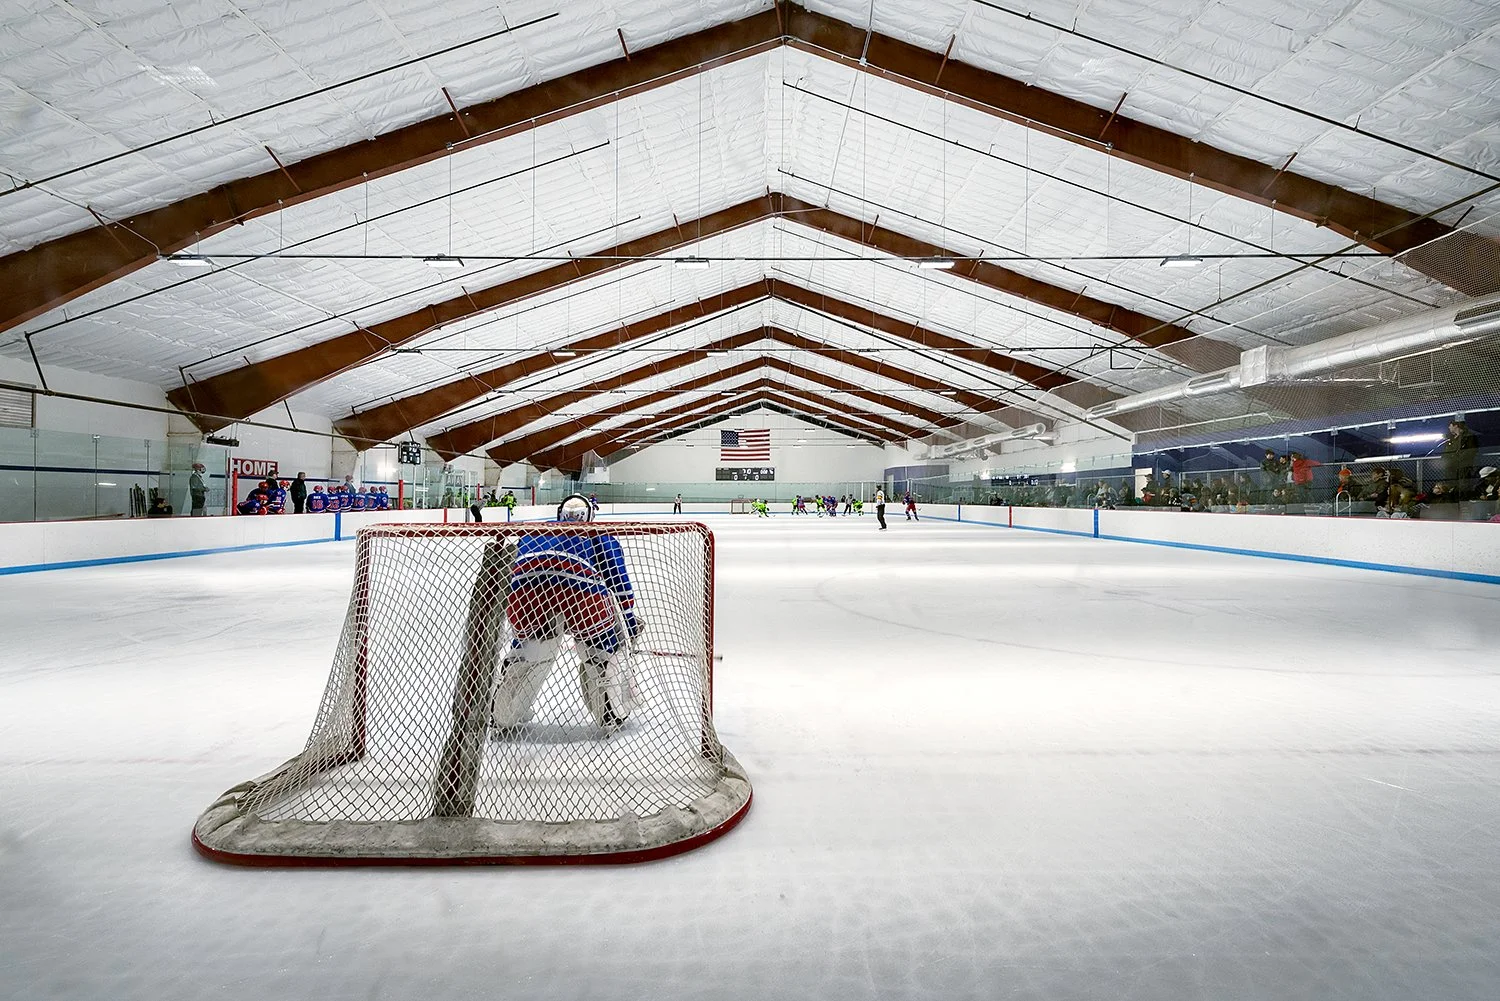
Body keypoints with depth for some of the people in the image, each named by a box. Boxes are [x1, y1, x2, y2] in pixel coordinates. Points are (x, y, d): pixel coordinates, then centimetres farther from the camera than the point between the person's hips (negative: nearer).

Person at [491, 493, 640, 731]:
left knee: (529, 645, 30)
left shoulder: (532, 532, 41)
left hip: (526, 586, 3)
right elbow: (617, 577, 19)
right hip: (580, 585, -3)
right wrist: (628, 615, 25)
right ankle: (614, 715, 20)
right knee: (606, 647, 21)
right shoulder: (600, 534, 31)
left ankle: (502, 716, 35)